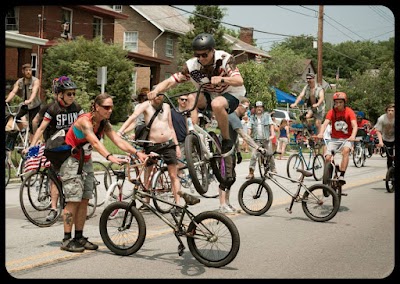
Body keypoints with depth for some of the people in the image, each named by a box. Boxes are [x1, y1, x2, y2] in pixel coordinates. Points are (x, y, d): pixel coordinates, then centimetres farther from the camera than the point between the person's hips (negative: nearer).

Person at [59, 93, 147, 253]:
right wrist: (110, 157, -58)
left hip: (85, 162, 8)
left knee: (84, 200, 6)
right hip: (71, 161, -8)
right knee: (73, 200, -10)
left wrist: (137, 153, -28)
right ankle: (67, 240, -3)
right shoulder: (85, 121, -25)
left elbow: (118, 140, -14)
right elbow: (95, 142, -42)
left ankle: (79, 237, 13)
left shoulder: (104, 124, -2)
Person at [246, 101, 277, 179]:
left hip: (266, 139, 0)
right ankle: (251, 173, -12)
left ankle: (273, 170, 24)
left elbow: (271, 125, 2)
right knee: (253, 156, -12)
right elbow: (250, 128, 6)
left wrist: (272, 134, -12)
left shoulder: (267, 116, 8)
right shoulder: (252, 117, 10)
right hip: (256, 140, 0)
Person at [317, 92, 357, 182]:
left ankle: (342, 176, -30)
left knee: (346, 151, -33)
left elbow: (354, 125, -21)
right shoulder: (331, 112, -4)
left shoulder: (349, 112, -9)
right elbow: (325, 123, -18)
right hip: (334, 139, 2)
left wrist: (353, 136, -41)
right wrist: (321, 133, -39)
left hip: (347, 139, -2)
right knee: (327, 158, -16)